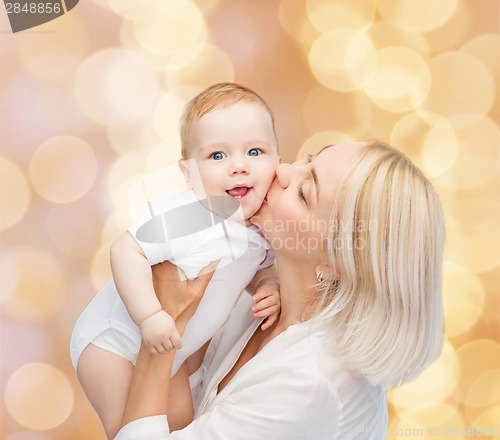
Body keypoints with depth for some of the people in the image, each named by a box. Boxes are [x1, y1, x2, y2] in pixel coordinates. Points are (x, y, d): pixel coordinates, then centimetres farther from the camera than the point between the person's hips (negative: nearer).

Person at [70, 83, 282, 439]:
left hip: (169, 351, 7)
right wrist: (149, 315, -38)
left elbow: (262, 269, 7)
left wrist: (270, 290, -15)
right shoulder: (182, 217, -35)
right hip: (114, 338, -7)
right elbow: (126, 251, -33)